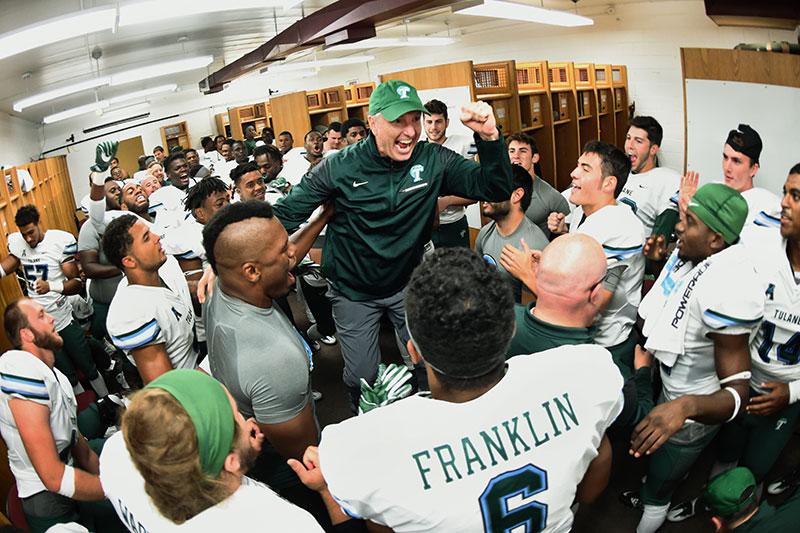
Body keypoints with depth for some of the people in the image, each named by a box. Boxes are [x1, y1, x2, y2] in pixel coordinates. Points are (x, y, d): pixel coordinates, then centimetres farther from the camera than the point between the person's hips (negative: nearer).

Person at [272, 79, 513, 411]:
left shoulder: (434, 160, -14)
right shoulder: (340, 168, -19)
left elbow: (496, 190, -17)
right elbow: (285, 214, -15)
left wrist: (488, 136, -34)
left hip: (409, 284, 2)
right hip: (353, 292, -1)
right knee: (361, 376, 11)